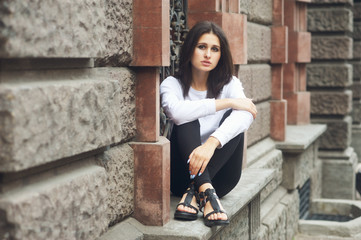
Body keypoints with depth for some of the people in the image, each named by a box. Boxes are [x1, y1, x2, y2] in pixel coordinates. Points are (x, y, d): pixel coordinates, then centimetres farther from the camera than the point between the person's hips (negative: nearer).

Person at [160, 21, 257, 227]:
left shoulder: (230, 84, 3)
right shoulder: (172, 84, 0)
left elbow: (244, 115, -21)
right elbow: (176, 111, -27)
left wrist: (212, 143, -39)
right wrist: (228, 102, -22)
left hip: (219, 176, 1)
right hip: (183, 174, -1)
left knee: (235, 118, -21)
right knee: (188, 120, -25)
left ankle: (195, 190, -32)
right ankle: (206, 193, -45)